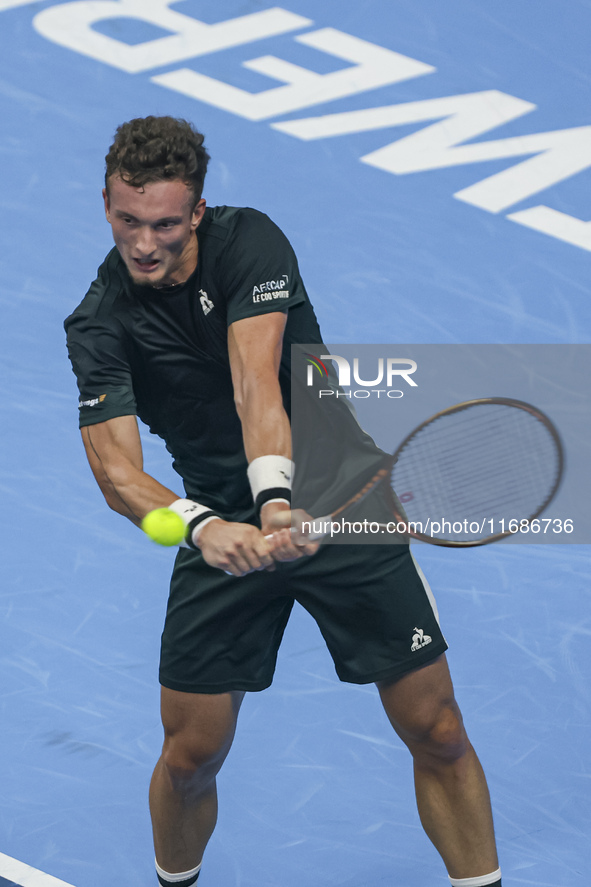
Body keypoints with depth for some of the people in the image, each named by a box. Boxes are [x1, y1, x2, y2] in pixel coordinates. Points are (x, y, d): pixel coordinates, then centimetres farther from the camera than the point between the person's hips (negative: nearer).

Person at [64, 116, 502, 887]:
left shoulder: (250, 242, -15)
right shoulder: (99, 327, -10)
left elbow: (256, 381, -30)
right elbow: (117, 470, -23)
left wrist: (277, 495, -48)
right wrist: (201, 526, -43)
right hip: (223, 527, 2)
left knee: (437, 733, -2)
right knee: (190, 755, 0)